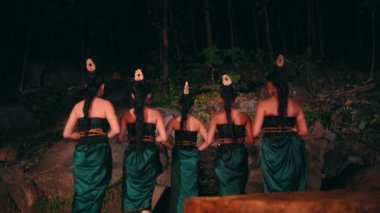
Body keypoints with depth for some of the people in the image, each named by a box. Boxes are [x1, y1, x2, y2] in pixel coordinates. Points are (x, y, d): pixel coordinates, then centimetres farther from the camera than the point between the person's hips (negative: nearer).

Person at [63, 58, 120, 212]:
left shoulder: (78, 106, 7)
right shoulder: (105, 104, -3)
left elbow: (67, 134, 4)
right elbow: (116, 129, -15)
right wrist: (104, 136, 3)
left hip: (81, 153, 3)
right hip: (100, 152, -3)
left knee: (82, 193, 14)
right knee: (95, 194, 8)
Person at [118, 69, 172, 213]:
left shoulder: (127, 115, -2)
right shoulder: (155, 114, -4)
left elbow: (121, 138, -4)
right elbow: (163, 138, -9)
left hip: (132, 155, 1)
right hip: (149, 155, 0)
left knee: (130, 193, 12)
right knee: (146, 193, 11)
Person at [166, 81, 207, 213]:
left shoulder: (174, 121, -4)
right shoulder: (197, 122, -4)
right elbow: (207, 140, -5)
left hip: (178, 155, 0)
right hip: (192, 155, 0)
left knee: (178, 185, 9)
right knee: (191, 185, 10)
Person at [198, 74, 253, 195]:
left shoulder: (216, 117, -4)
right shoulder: (244, 116, -2)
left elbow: (209, 141, -4)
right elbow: (250, 140, 2)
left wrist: (195, 150, 12)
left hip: (223, 156, -1)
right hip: (239, 156, 1)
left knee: (225, 191, 8)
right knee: (239, 190, 14)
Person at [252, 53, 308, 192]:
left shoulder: (264, 105, -4)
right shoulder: (295, 106, 6)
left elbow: (255, 132, -9)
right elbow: (304, 131, 8)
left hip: (272, 150, -3)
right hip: (292, 150, 4)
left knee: (275, 188, 6)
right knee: (294, 188, 13)